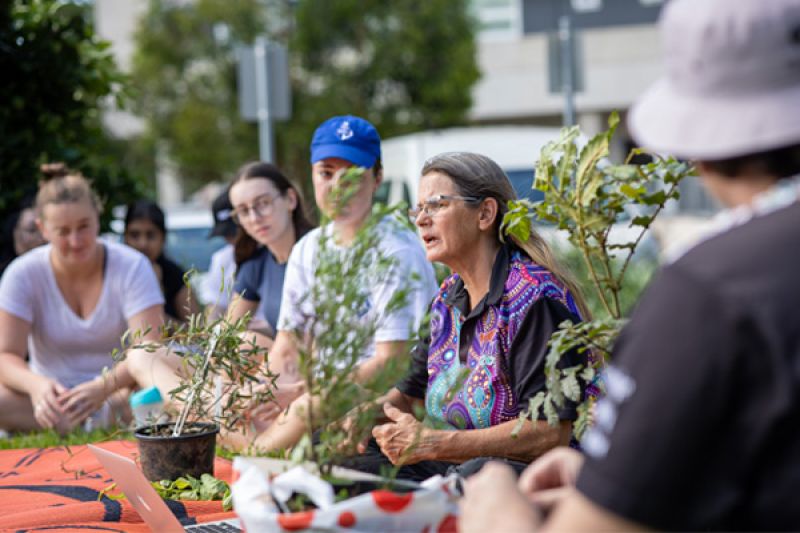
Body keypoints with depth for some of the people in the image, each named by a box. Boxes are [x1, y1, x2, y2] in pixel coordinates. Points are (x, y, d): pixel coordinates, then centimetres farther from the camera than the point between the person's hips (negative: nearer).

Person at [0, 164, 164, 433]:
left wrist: (104, 386, -40)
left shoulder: (132, 267, -9)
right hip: (53, 395, 1)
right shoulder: (23, 274, -5)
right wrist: (36, 385, -36)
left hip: (119, 390, -1)